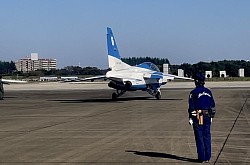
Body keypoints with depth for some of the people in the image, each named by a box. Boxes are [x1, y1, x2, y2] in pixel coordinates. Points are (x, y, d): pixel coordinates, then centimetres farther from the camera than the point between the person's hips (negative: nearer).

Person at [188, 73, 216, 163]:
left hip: (198, 117, -5)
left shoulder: (194, 92, -8)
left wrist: (190, 118, -7)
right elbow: (212, 105, 13)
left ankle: (201, 158, 1)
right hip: (207, 117, 5)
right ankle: (207, 157, 11)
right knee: (207, 137, 9)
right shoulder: (208, 92, 9)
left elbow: (191, 106, -10)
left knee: (199, 138, 0)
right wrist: (211, 116, 19)